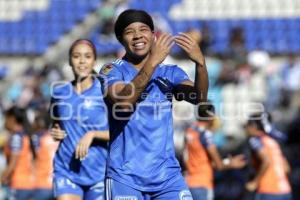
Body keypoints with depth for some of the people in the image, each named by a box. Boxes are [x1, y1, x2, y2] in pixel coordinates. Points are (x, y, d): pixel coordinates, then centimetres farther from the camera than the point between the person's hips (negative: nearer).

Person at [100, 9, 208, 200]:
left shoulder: (170, 72, 9)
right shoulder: (112, 70, -1)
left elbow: (199, 98, -9)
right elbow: (122, 101, -22)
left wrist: (200, 63, -28)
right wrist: (152, 61, -32)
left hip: (167, 175, 3)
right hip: (125, 175, -3)